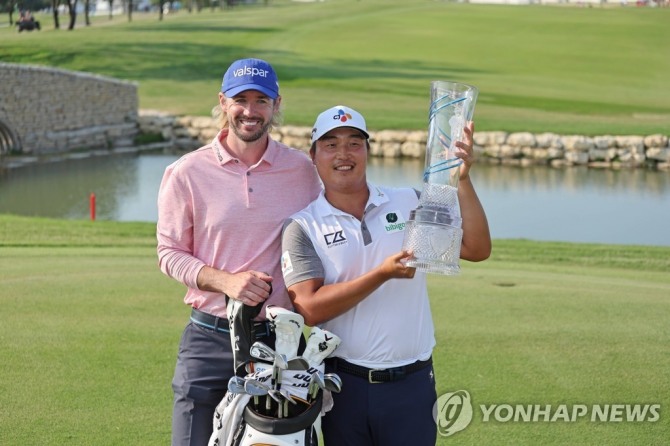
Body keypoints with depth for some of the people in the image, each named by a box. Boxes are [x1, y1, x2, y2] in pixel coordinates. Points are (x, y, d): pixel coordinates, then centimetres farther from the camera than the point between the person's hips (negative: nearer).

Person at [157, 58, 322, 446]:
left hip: (281, 340, 1)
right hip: (210, 340, -1)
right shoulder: (187, 173, -2)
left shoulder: (302, 169, 3)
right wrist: (224, 281, -17)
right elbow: (170, 253, 0)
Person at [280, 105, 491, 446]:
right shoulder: (302, 227, -3)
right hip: (344, 384, -1)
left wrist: (463, 180, -13)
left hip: (411, 382, 1)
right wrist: (383, 274, -21)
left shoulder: (411, 203, 4)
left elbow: (476, 249, -3)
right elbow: (310, 309, -14)